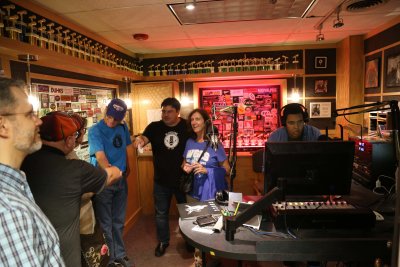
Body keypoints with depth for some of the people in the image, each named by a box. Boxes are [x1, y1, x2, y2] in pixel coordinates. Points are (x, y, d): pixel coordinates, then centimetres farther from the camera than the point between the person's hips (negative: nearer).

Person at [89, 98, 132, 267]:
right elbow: (100, 156, -28)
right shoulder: (95, 130, -15)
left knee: (119, 222, 18)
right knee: (105, 224, 8)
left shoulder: (123, 127, 2)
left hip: (121, 180, 5)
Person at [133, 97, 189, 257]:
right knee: (161, 213, 17)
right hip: (161, 180, 1)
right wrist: (139, 140, -46)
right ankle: (163, 242, 40)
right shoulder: (154, 127, -5)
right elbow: (144, 138, -23)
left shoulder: (187, 126, -7)